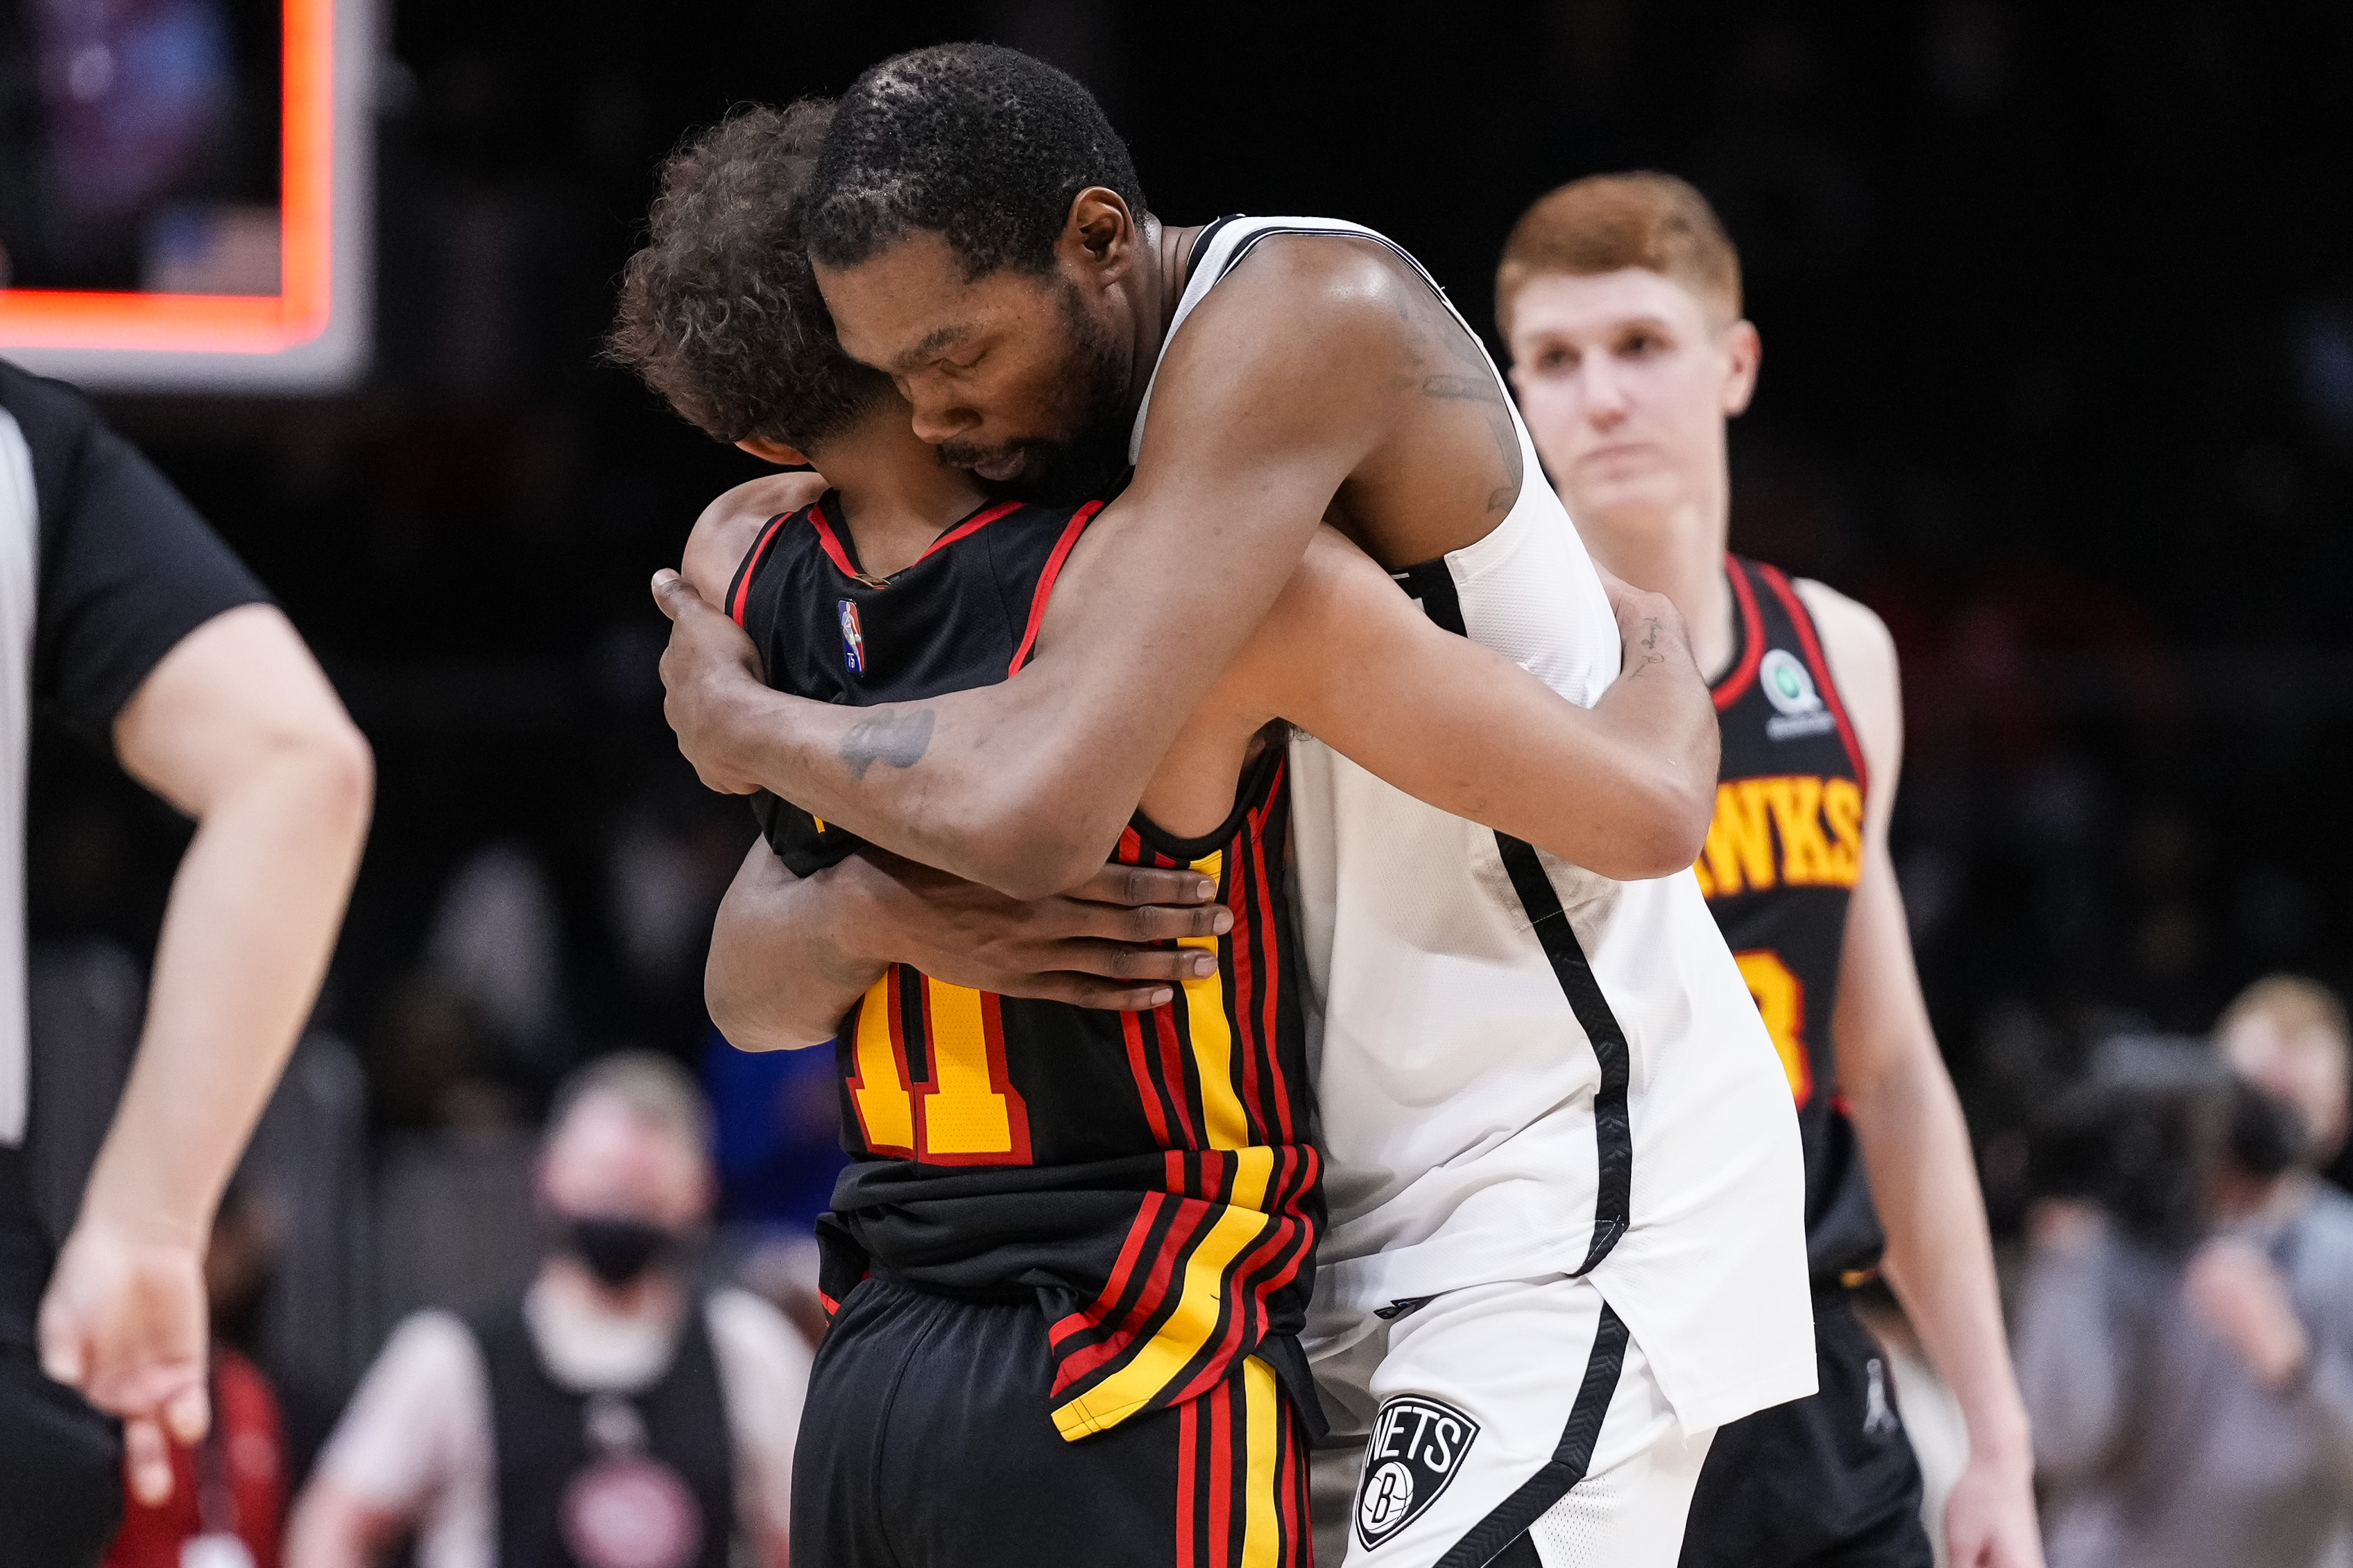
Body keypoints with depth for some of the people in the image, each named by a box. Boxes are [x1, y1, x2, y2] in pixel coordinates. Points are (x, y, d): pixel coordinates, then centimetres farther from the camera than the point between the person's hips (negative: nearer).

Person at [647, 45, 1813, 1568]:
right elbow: (754, 976, 9)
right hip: (1372, 1207, 9)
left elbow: (1041, 807, -35)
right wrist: (879, 911, -16)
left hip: (1579, 1192, -9)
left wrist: (738, 723, -16)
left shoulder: (1307, 316, -23)